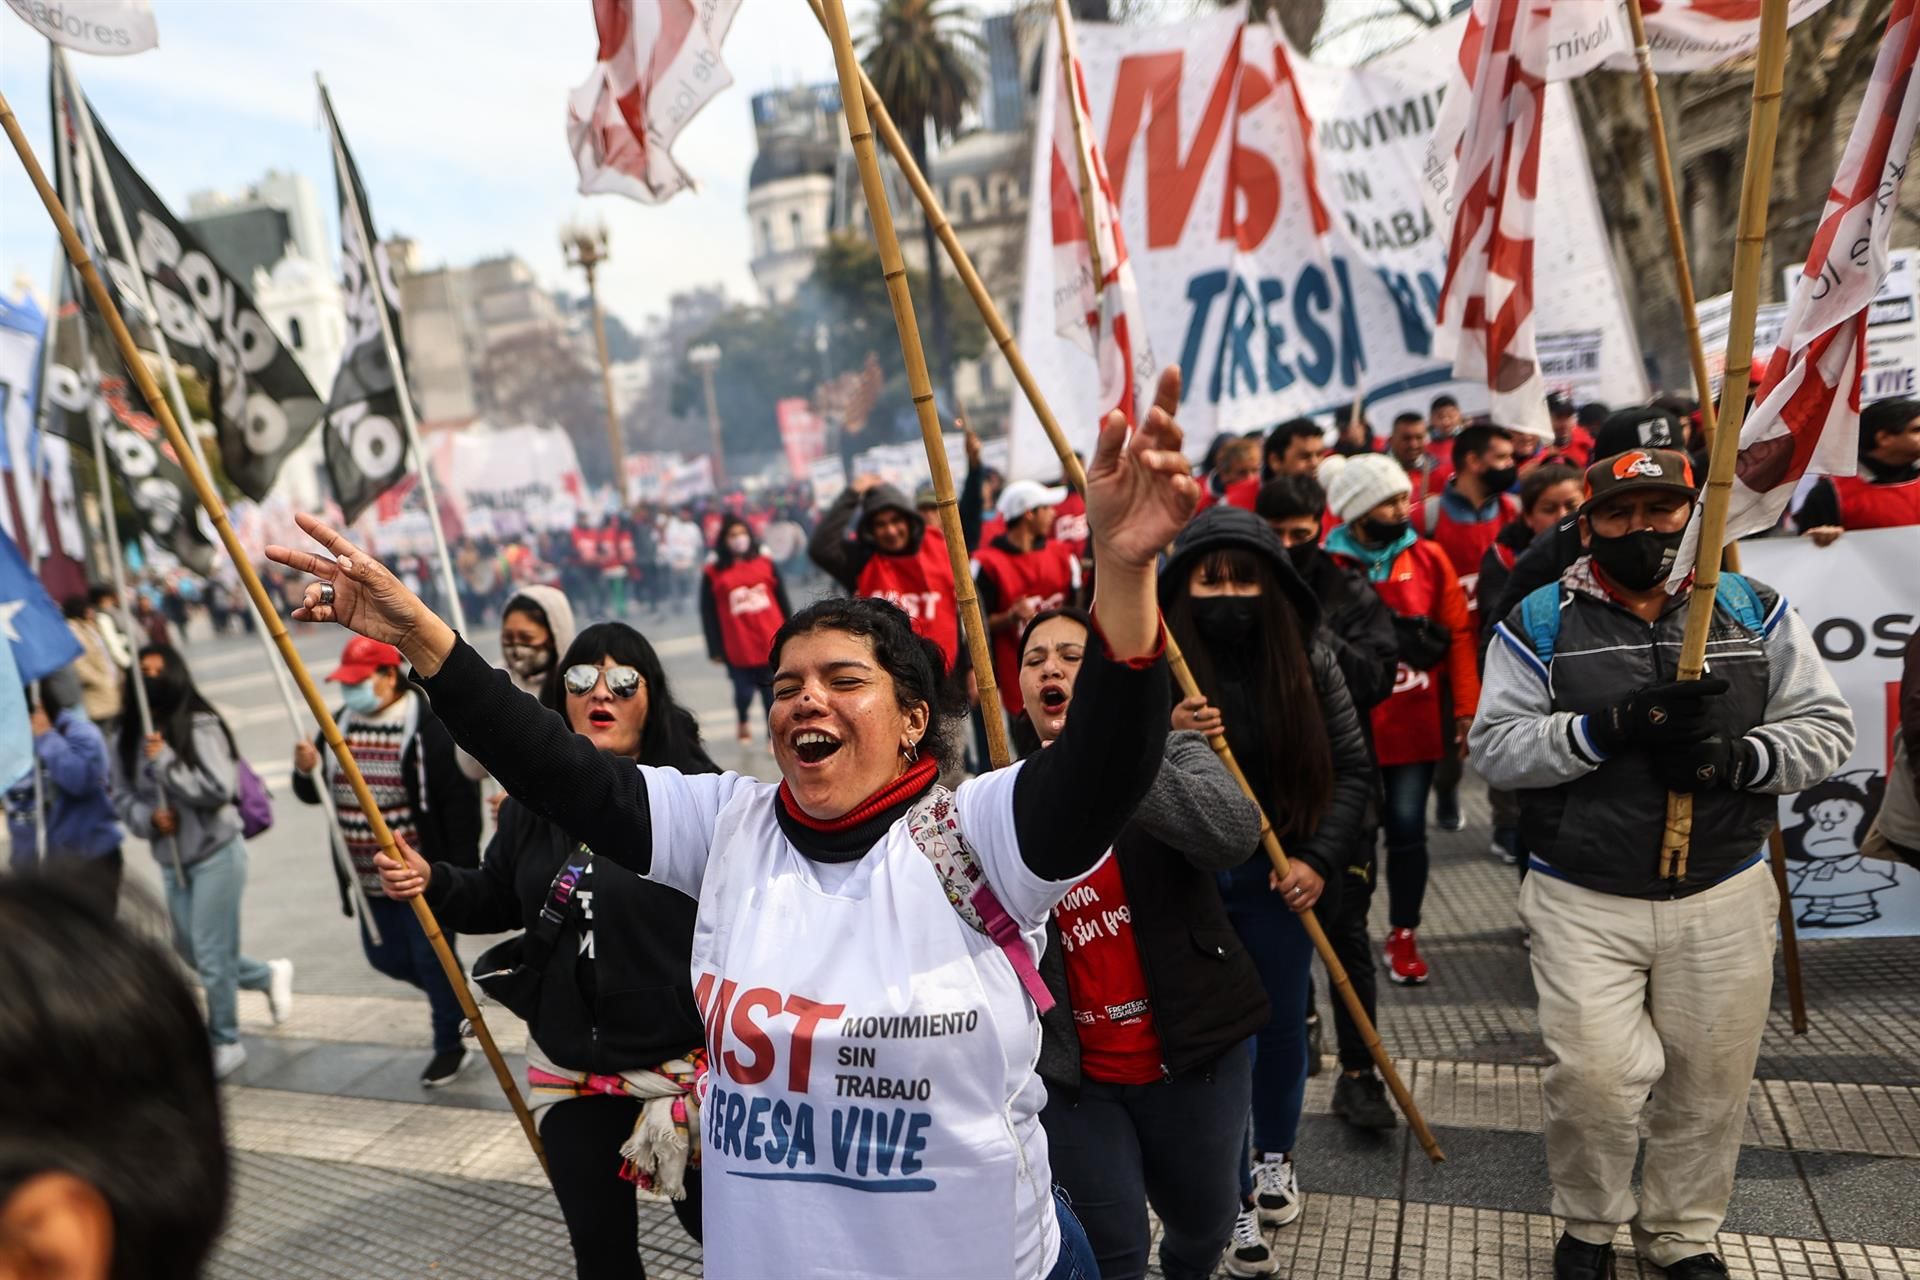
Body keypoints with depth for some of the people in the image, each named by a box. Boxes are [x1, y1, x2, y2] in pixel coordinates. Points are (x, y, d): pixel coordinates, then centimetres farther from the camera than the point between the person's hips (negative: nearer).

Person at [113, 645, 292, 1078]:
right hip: (171, 860, 7)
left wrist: (164, 762, -22)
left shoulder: (200, 726, -14)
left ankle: (225, 1043, 19)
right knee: (190, 950, 16)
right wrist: (147, 817, -12)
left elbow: (220, 789, -19)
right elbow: (122, 796, 8)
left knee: (211, 955, 0)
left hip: (216, 853, -7)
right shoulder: (131, 736, 3)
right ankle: (269, 975, 39)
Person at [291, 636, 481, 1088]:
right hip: (368, 880, 7)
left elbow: (460, 805, -18)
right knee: (387, 957, 17)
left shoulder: (430, 726, -18)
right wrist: (305, 770, -11)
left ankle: (450, 1044, 24)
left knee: (432, 959, 3)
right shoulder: (339, 724, 5)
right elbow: (314, 794, 14)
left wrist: (461, 876, -20)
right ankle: (453, 992, 43)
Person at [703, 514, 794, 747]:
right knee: (744, 691, 7)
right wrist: (715, 649, -4)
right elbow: (709, 614, -3)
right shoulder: (713, 572, -3)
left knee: (772, 692, 6)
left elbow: (783, 600, 10)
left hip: (772, 643, 2)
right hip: (738, 649, -2)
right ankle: (743, 722, 40)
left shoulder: (765, 562, 4)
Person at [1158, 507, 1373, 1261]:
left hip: (1280, 874, 3)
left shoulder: (1308, 659, -4)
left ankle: (1275, 1158, 43)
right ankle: (1230, 1195, 21)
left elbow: (1351, 768, 1)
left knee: (1281, 1022, 17)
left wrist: (1319, 859, -8)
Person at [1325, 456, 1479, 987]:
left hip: (1416, 724, 2)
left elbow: (1458, 635, 3)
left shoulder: (1429, 558, 2)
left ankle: (1404, 936, 23)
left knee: (1408, 829, 7)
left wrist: (1466, 709, -1)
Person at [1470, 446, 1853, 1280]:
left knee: (1710, 1082, 13)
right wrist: (1611, 725, -25)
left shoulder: (1754, 610, 2)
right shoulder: (1540, 621, -4)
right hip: (1582, 901, -2)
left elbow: (1825, 727, 2)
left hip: (1725, 897, 3)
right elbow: (1494, 747, -11)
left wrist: (1735, 757, -18)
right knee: (1595, 1078, -6)